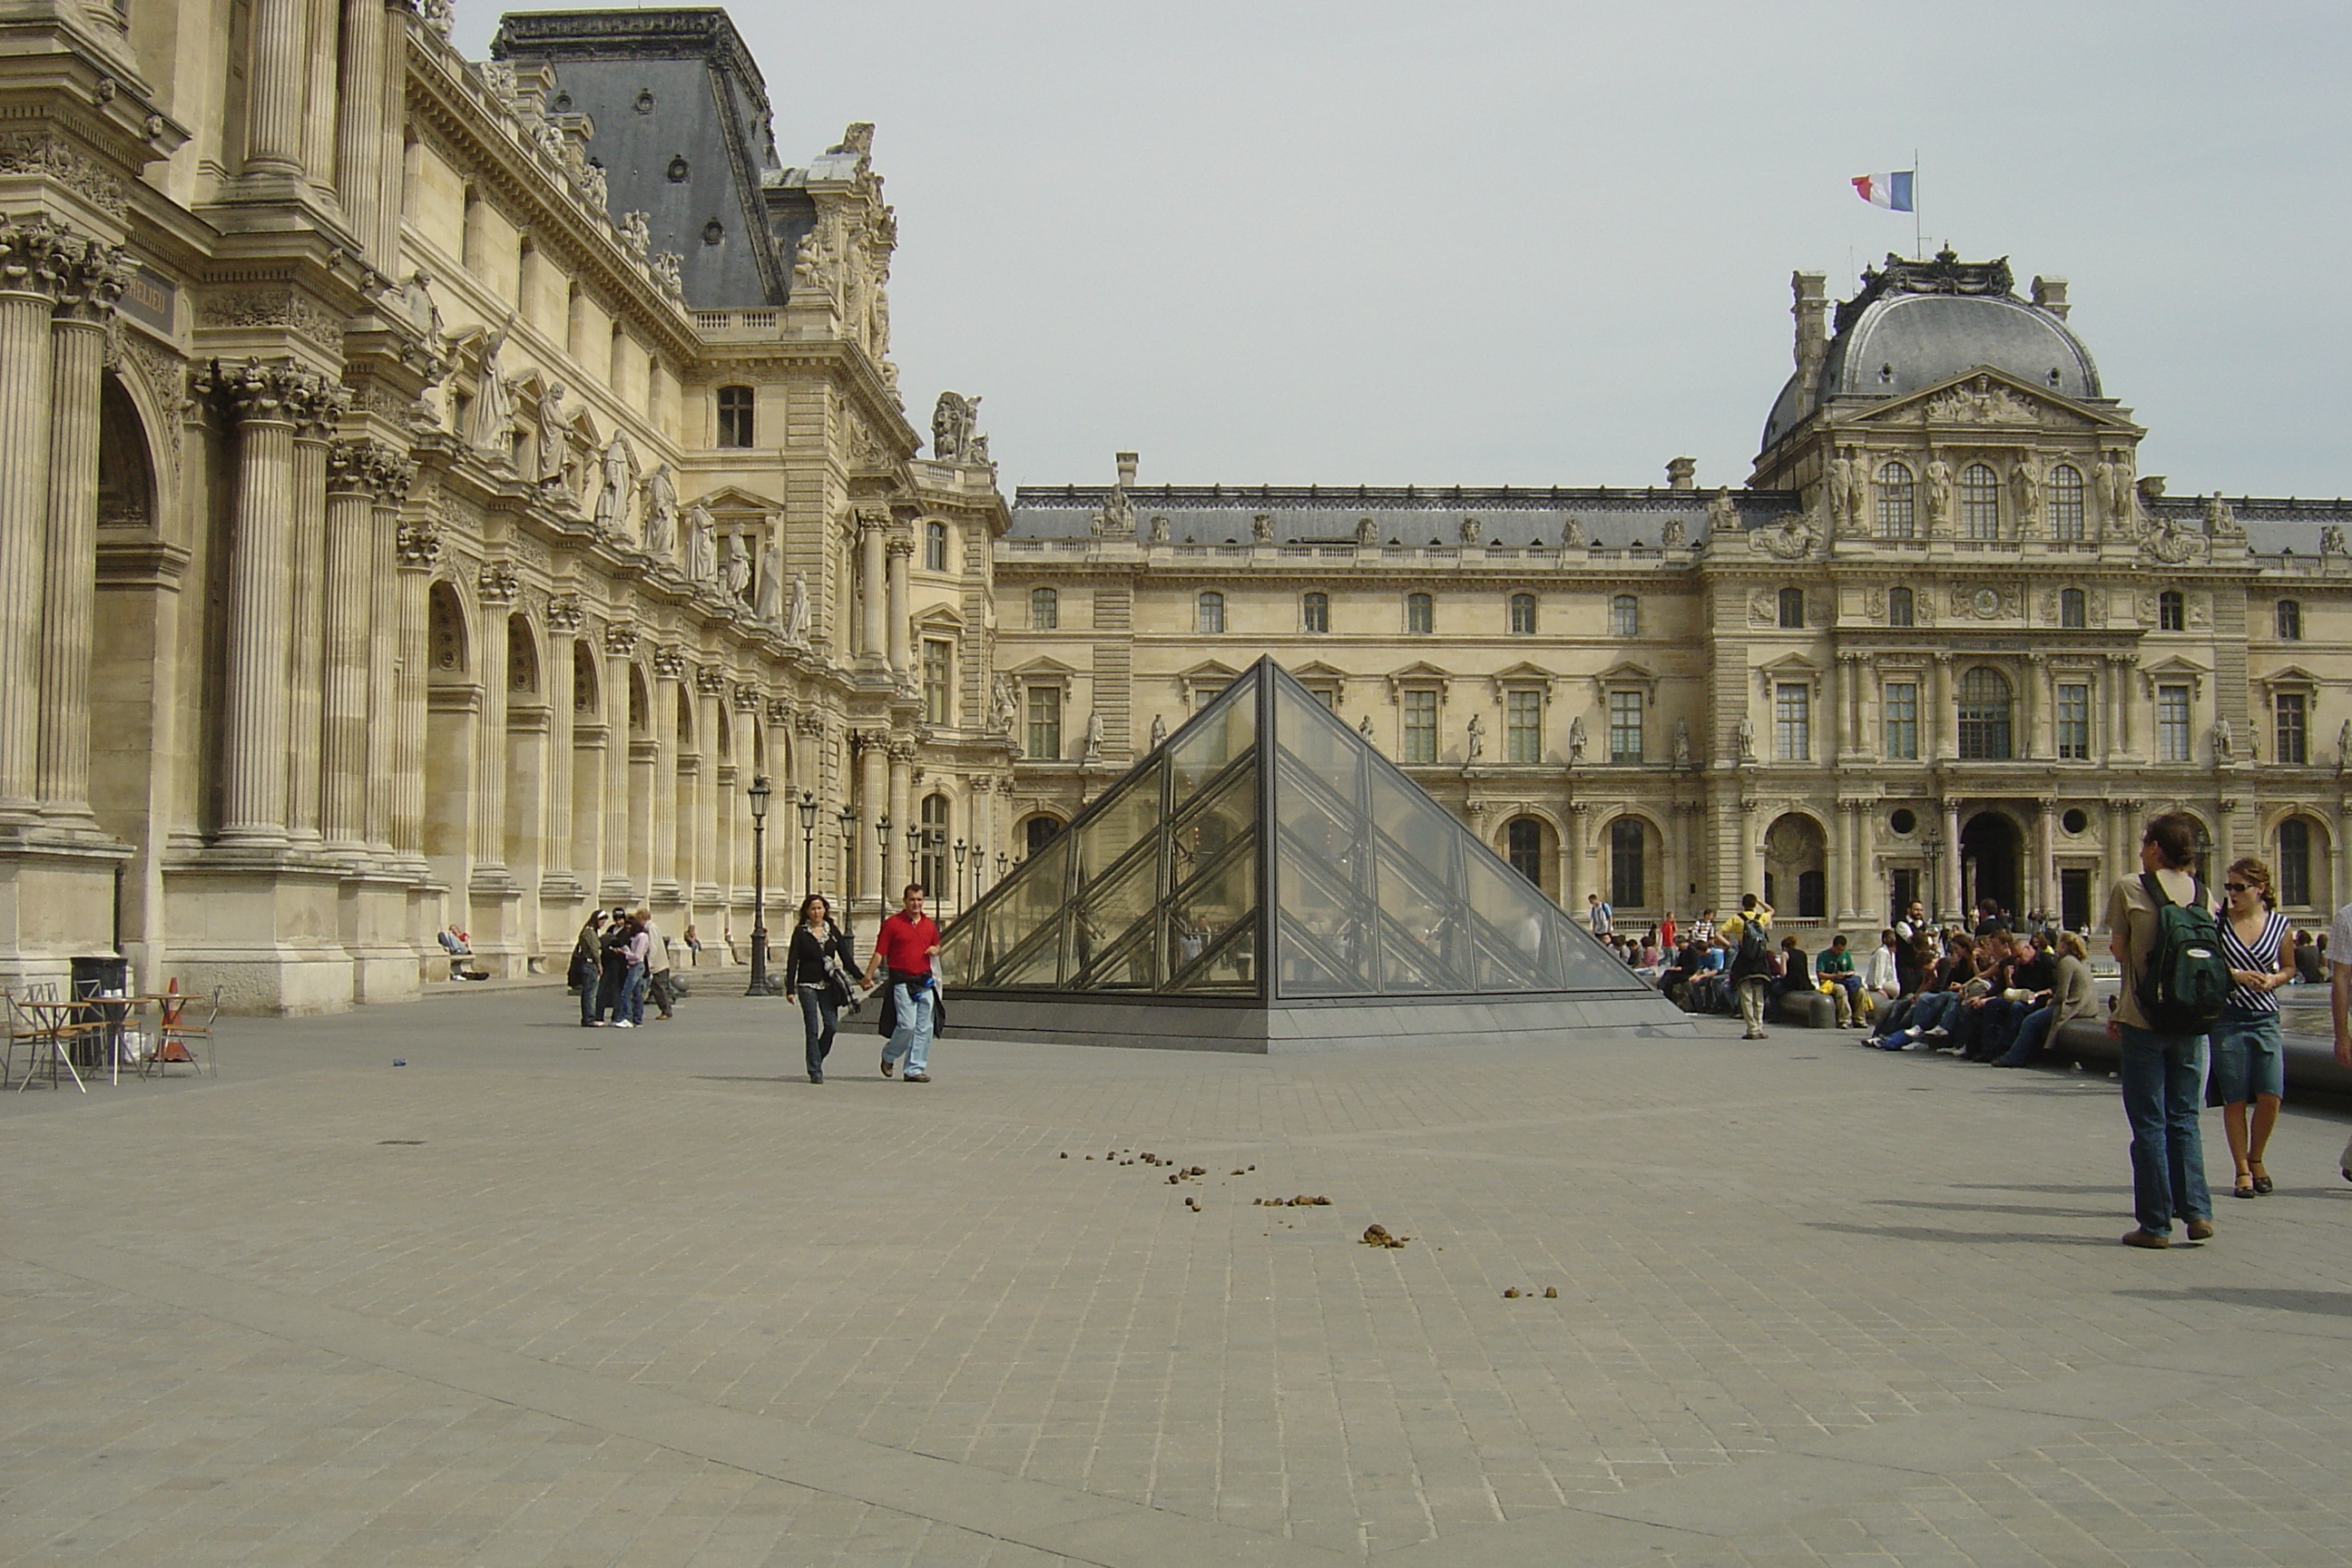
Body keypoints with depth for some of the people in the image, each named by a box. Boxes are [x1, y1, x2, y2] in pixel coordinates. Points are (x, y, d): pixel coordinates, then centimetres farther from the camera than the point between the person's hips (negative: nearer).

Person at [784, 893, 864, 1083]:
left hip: (828, 985, 3)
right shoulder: (801, 932, 1)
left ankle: (817, 1061, 19)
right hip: (807, 985, -3)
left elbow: (845, 956, 11)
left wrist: (860, 977, 2)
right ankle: (815, 1072, 2)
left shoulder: (832, 931, 10)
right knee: (812, 1029, -3)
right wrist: (790, 989, -8)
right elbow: (792, 961, -1)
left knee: (831, 1025, -4)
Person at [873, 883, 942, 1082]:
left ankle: (915, 1069, 10)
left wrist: (935, 950, 4)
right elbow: (879, 953, -6)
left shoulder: (929, 924, 13)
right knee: (907, 1025, -11)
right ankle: (888, 1056, 15)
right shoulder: (892, 923, -3)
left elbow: (936, 946, 28)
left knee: (923, 1028, 3)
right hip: (902, 981, -5)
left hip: (925, 981, 5)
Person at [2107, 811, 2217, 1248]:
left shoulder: (2130, 889, -9)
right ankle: (2197, 1210, 5)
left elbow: (2120, 952, -4)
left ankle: (2155, 1224, 4)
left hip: (2144, 1019, -4)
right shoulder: (2202, 893, 5)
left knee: (2149, 1122, 2)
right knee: (2183, 1117, 14)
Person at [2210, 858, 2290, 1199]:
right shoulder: (2218, 921, -2)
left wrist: (2274, 979, -4)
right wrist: (2236, 975, -14)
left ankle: (2256, 1160, 19)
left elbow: (2289, 968, 17)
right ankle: (2242, 1171, 12)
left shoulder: (2279, 924, 4)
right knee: (2235, 1099, 1)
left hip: (2265, 1017, 2)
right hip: (2227, 1018, -2)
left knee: (2271, 1096, -5)